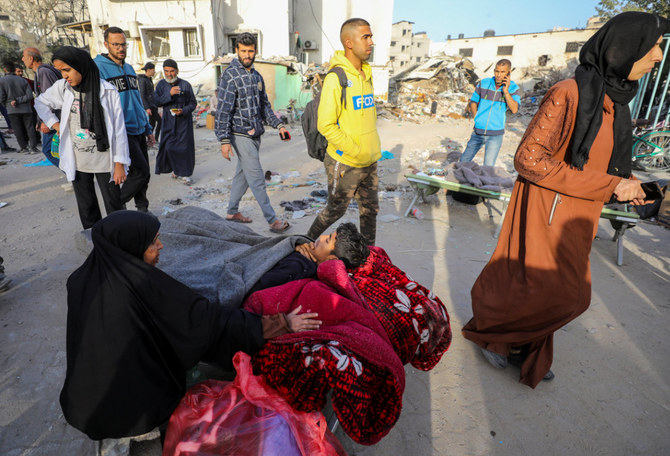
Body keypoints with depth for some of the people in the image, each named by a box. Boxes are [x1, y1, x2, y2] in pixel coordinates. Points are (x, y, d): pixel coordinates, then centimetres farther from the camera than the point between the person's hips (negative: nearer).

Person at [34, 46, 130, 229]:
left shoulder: (108, 91, -9)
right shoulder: (62, 87, 2)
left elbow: (119, 129, -8)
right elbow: (41, 103, 22)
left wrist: (119, 164, -10)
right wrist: (55, 125, 6)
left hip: (104, 160, -4)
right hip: (77, 161, 4)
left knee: (114, 207, 2)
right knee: (86, 208, 11)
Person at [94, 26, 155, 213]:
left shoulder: (129, 68, 16)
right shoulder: (98, 68, -7)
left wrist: (148, 129, 17)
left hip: (139, 130, 7)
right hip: (122, 132, -7)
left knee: (144, 175, 9)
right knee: (140, 171, -12)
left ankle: (142, 209, 24)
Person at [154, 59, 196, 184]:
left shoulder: (185, 85, 1)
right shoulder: (161, 85, 7)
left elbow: (193, 103, 2)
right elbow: (157, 102, -3)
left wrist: (183, 111, -16)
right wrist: (169, 94, -18)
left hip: (184, 121, -2)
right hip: (168, 121, 2)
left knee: (184, 147, -2)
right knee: (169, 147, -2)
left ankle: (184, 174, 8)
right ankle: (176, 169, 18)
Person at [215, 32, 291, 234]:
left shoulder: (256, 76, 13)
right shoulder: (230, 76, -10)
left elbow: (264, 105, 18)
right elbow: (223, 110, -14)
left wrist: (278, 125, 6)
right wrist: (224, 140, -19)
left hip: (255, 134, 8)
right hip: (241, 135, -8)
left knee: (243, 173, 15)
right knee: (257, 178, -6)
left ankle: (232, 211, 29)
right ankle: (272, 220, -1)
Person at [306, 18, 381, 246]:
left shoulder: (366, 75, 10)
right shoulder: (336, 78, -15)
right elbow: (326, 125, -19)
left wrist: (373, 148, 11)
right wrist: (355, 152, -19)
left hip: (369, 162, 7)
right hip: (345, 164, -7)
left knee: (370, 210, 14)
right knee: (336, 210, 9)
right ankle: (307, 240, 34)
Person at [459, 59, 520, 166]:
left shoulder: (513, 87, -4)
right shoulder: (484, 83, -1)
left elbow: (514, 109, -16)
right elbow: (473, 102, 11)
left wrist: (506, 91, -21)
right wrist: (477, 118, 0)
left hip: (495, 135, -2)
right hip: (478, 132, 2)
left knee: (488, 167, -5)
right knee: (463, 161, 12)